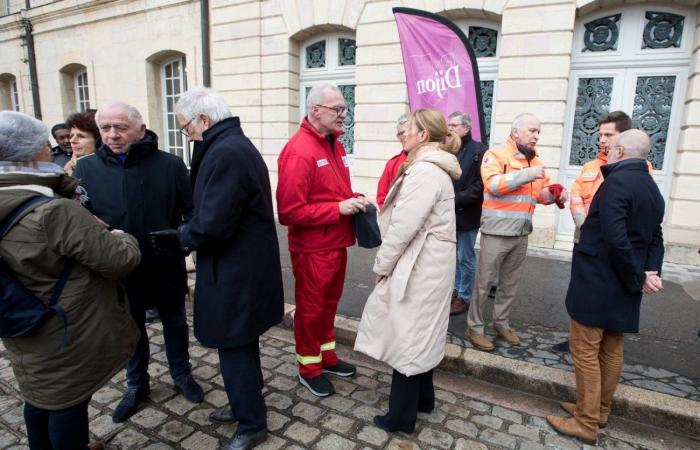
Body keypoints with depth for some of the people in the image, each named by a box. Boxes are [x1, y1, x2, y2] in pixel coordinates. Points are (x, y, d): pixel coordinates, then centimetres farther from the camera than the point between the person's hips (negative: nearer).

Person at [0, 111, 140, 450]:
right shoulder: (55, 212, -30)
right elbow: (120, 261, -27)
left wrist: (64, 185, 5)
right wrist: (123, 239, -6)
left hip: (29, 333, 8)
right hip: (65, 336, -8)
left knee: (41, 396, 26)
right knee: (68, 401, 11)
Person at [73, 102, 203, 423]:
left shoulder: (170, 165, -8)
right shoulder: (86, 169, -4)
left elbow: (191, 211, -5)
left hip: (166, 267, -1)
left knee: (175, 324, 18)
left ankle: (182, 375, 42)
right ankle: (136, 385, 44)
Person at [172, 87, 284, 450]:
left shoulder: (225, 153, -21)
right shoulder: (236, 144, 13)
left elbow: (211, 225, -25)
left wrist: (180, 236, -7)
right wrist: (188, 231, 7)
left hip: (235, 272, -10)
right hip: (245, 267, 10)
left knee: (235, 350, 5)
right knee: (241, 346, 22)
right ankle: (245, 406, 41)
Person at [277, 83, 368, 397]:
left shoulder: (334, 145, 9)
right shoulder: (299, 152, -20)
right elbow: (290, 211, -24)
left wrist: (353, 199, 1)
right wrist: (338, 209, -22)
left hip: (336, 244, 8)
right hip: (312, 250, -8)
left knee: (329, 304, 21)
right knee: (310, 310, 10)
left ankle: (327, 357, 41)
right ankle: (309, 368, 30)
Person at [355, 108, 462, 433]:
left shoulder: (424, 171, -20)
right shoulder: (432, 167, 13)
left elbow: (404, 227, -22)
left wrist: (381, 264, -10)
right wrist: (388, 262, 13)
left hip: (418, 267, -10)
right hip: (427, 265, 10)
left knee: (407, 336, 2)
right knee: (418, 334, 20)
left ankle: (401, 416, 19)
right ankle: (422, 398, 37)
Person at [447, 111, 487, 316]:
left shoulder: (479, 150, -6)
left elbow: (481, 184, -13)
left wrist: (457, 200, -18)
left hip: (467, 214, -5)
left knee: (466, 258, 6)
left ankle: (464, 297, 19)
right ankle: (455, 289, 33)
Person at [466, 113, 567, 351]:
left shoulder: (535, 162, 14)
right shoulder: (496, 154, -6)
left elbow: (542, 194, 17)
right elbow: (494, 184, -21)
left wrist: (555, 193, -4)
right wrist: (527, 174, -21)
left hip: (521, 234, 7)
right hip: (496, 232, -6)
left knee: (510, 282, 16)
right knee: (485, 282, 2)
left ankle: (501, 323, 32)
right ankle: (474, 327, 14)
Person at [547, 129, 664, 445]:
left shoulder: (617, 181, -17)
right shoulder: (652, 188, 13)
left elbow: (615, 238, -25)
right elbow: (655, 239, 12)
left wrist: (637, 278, -13)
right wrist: (650, 272, -2)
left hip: (598, 282, -9)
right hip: (622, 286, 9)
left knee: (585, 351, 1)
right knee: (611, 351, 17)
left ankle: (585, 423, 12)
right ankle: (599, 411, 32)